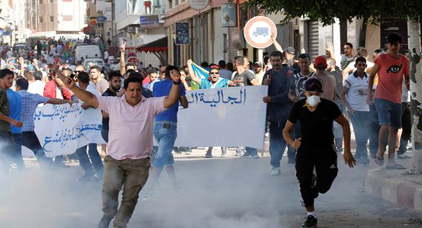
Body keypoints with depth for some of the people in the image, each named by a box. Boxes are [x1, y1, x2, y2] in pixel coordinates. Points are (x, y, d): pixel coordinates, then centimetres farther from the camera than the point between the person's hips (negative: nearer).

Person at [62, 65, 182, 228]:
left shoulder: (150, 105, 7)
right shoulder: (113, 103, 7)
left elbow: (170, 101, -4)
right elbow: (90, 99, 5)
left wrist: (176, 83, -20)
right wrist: (72, 87, -6)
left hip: (139, 162, 0)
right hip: (114, 159, 0)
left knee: (130, 197, 3)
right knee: (110, 189, -19)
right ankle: (108, 214, 8)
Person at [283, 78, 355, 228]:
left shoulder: (329, 106, -16)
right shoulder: (298, 107, -11)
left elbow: (345, 124, -4)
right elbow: (286, 130, -1)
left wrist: (347, 151, -7)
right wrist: (292, 143, -25)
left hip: (325, 150, -1)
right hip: (305, 149, 1)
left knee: (323, 187, -4)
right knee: (304, 181, -19)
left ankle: (312, 191, 35)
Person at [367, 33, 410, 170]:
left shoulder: (404, 61, 8)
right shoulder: (382, 58, -3)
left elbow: (407, 79, 16)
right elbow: (371, 75, 3)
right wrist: (369, 94, -2)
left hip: (397, 100, 5)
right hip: (382, 98, -5)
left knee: (394, 129, 5)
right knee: (385, 125, -20)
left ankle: (391, 161, 9)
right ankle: (380, 151, 1)